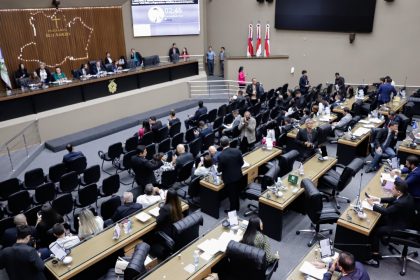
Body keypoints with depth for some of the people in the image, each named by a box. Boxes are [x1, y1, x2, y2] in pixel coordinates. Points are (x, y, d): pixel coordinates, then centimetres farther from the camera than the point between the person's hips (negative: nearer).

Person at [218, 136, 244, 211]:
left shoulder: (221, 156, -27)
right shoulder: (237, 151, -15)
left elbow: (219, 170, -14)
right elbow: (242, 163, -3)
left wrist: (218, 168, 9)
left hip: (229, 178, -5)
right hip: (238, 176, 5)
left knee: (232, 195, 15)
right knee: (236, 193, 25)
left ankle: (233, 210, 32)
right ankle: (237, 208, 43)